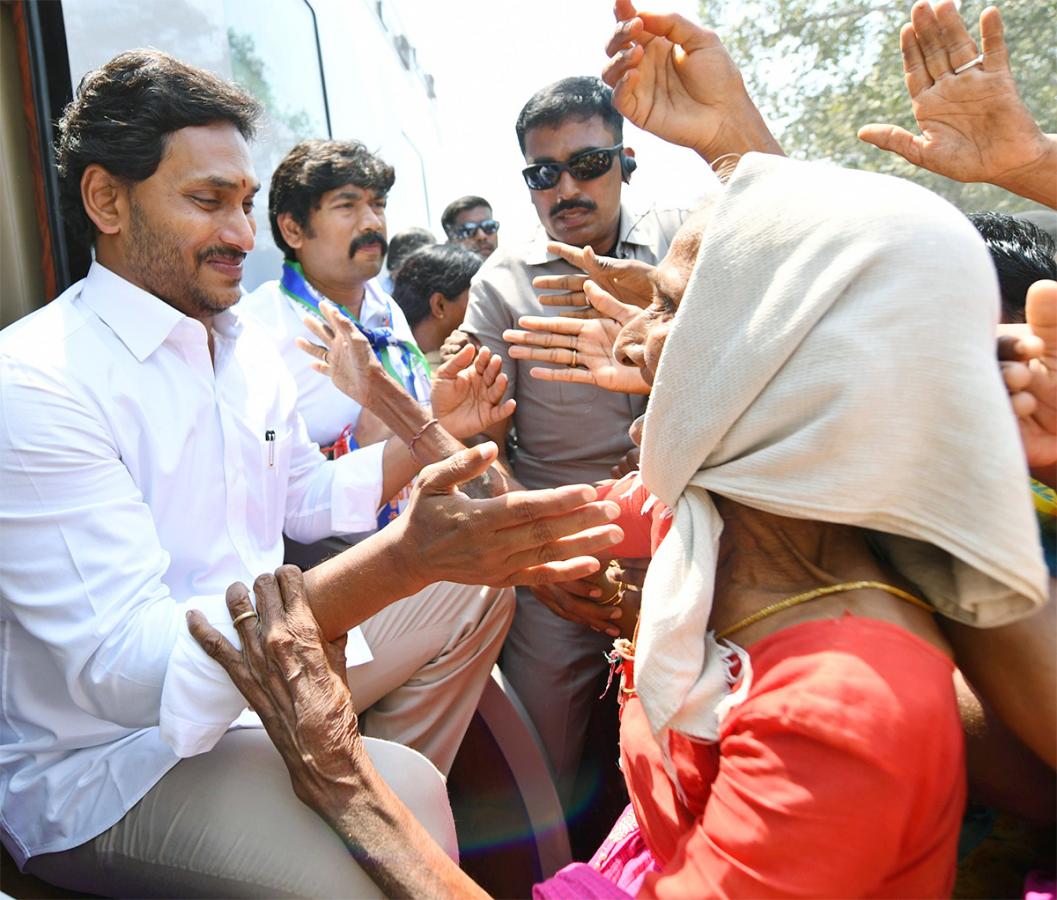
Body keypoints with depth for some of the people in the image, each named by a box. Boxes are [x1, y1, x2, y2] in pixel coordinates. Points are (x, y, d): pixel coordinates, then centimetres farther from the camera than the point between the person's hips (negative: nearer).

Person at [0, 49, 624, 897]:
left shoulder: (247, 346, 5)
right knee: (396, 792, -30)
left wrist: (438, 435, 1)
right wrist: (408, 555, -42)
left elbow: (303, 501, 16)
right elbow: (131, 671, -31)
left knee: (479, 589, 11)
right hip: (107, 759, -8)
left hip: (256, 661, 8)